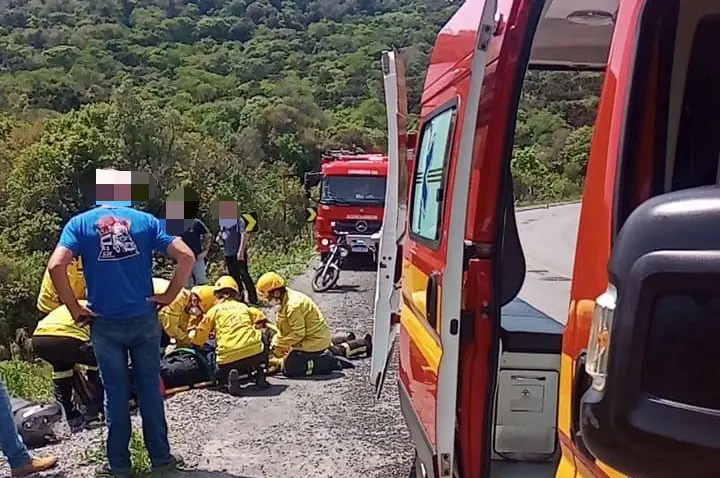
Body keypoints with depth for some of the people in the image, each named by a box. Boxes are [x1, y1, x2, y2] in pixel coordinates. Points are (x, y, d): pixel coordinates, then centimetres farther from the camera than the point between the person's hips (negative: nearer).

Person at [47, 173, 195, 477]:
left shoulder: (81, 223, 0)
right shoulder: (146, 221, 1)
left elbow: (56, 265, -15)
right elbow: (186, 257, -8)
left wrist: (75, 309, -5)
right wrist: (169, 296, 1)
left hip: (105, 324, 0)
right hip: (144, 319, 1)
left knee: (116, 393, 9)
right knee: (150, 388, 11)